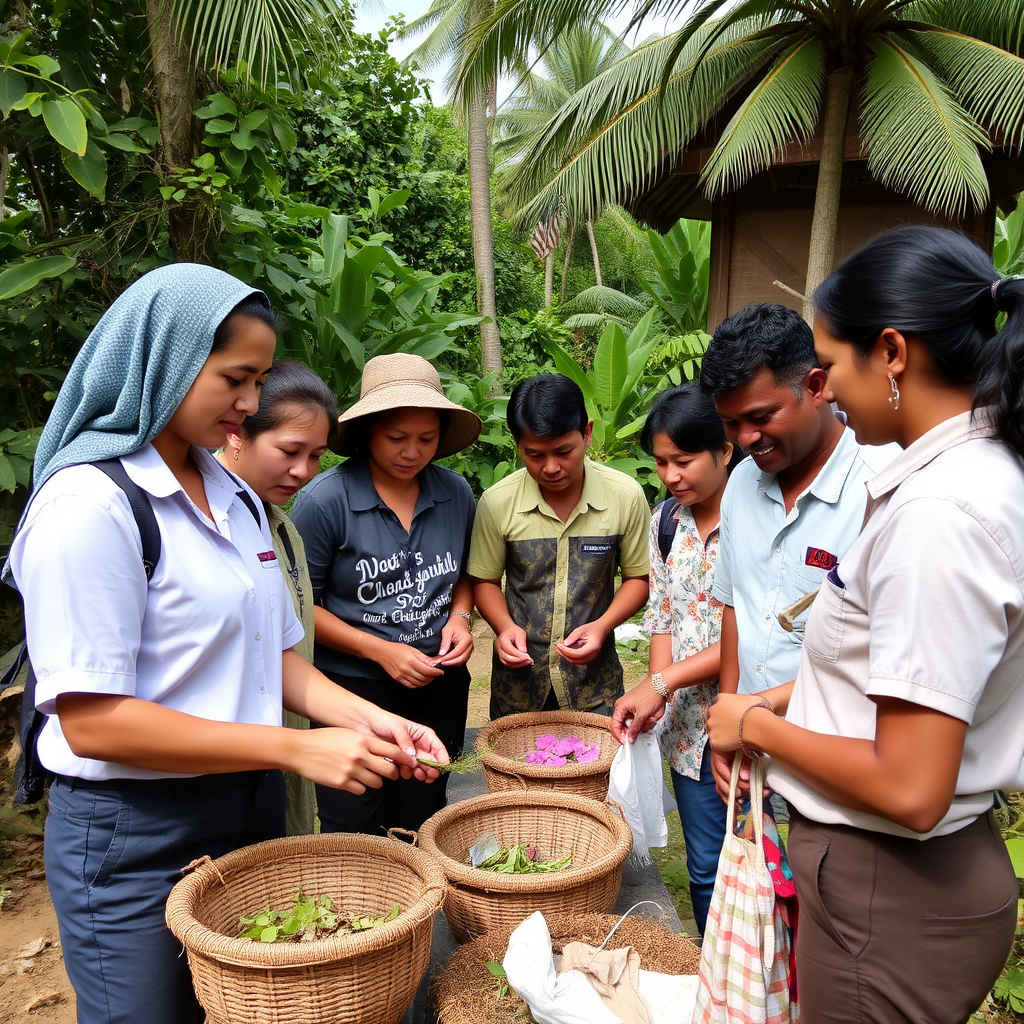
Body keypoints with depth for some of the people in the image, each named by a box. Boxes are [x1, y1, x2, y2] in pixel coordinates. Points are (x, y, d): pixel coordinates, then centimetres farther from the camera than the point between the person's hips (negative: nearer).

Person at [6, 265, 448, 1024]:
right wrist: (297, 748, -24)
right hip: (131, 840, -7)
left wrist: (365, 719, -6)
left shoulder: (233, 494, 6)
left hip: (239, 809, 8)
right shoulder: (89, 502, -18)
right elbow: (91, 720, -22)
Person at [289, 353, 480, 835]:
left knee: (421, 827, 18)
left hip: (440, 686, 4)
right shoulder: (324, 500, -15)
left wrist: (460, 616, -4)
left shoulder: (456, 493, -1)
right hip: (353, 687, -4)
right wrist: (379, 650, -16)